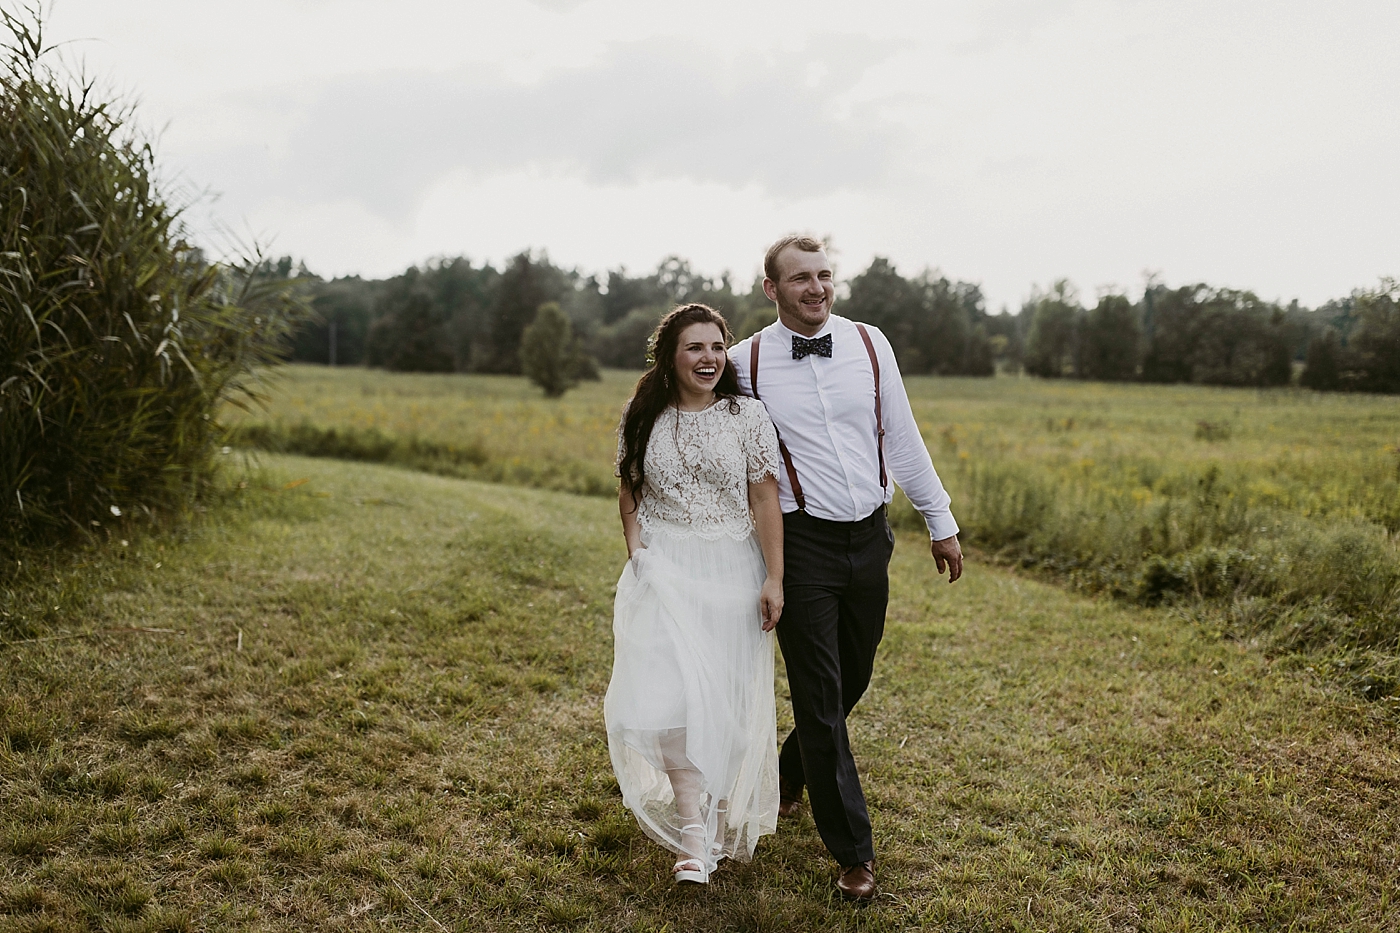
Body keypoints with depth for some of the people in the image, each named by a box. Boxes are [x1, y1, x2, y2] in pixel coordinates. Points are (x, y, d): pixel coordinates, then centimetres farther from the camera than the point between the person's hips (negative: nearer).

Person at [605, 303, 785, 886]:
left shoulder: (748, 416, -2)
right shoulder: (643, 419, 3)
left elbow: (765, 500, -3)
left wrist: (774, 578, -7)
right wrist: (635, 544, 0)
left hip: (731, 571, 0)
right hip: (663, 570, 1)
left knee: (726, 698, 7)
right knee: (667, 691, -15)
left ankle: (726, 812, 33)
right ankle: (693, 834, -9)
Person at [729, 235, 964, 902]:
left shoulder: (868, 344, 2)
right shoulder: (747, 362, -5)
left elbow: (903, 437, 8)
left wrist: (940, 521, 10)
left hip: (869, 539, 4)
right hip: (802, 544, -4)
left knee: (851, 681, 17)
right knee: (820, 697, 0)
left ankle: (788, 776, 45)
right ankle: (852, 851, 14)